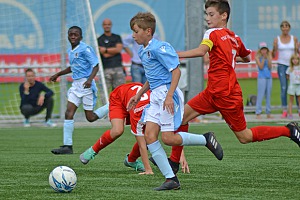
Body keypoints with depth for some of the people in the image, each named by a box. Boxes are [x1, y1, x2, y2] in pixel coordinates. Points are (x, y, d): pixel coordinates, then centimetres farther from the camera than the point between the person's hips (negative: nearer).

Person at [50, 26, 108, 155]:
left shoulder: (85, 49, -11)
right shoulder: (70, 51, 14)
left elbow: (95, 66, -14)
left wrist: (90, 79, -29)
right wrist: (58, 74, 33)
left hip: (86, 84, -8)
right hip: (76, 85, 8)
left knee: (90, 117, -3)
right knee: (69, 113, -4)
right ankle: (67, 146, -4)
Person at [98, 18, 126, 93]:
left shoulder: (117, 37, 16)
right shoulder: (100, 39, 5)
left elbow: (119, 49, -2)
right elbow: (105, 55, -7)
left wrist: (106, 50, -2)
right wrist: (114, 50, 0)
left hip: (118, 67, 3)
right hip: (106, 69, -3)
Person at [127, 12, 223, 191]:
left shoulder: (159, 48, -13)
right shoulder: (144, 52, 16)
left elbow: (176, 70, -17)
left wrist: (169, 96, -24)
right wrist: (139, 95, 29)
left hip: (167, 94, -9)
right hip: (155, 96, 9)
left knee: (167, 138, -14)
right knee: (149, 134, -5)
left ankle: (206, 139, 8)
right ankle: (171, 179, -4)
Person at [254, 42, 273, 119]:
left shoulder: (269, 56, 9)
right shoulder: (257, 57, 0)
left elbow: (270, 67, -1)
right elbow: (261, 67, -9)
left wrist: (268, 58, -9)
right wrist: (263, 58, -12)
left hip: (269, 77, 4)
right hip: (262, 77, -4)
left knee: (268, 95, 6)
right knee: (260, 95, -7)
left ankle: (268, 113, 10)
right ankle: (258, 113, -6)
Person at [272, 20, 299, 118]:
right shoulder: (277, 39, 3)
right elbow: (273, 55, 2)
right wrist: (274, 48, -16)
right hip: (282, 65, -1)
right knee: (283, 88, -7)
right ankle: (284, 111, -3)